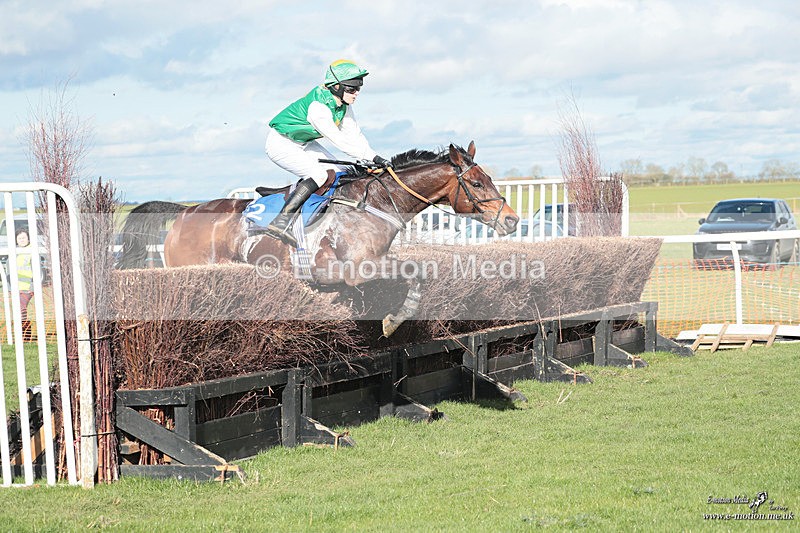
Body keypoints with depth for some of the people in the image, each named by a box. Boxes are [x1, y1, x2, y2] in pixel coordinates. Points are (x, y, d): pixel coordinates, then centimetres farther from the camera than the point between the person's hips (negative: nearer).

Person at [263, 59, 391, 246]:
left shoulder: (343, 104, -6)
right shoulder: (318, 106, -33)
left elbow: (354, 134, -2)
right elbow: (339, 140, -33)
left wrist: (374, 157, -16)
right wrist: (371, 157, -31)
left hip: (303, 143, 9)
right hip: (281, 144, -9)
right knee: (318, 174, -25)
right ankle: (280, 222, -28)